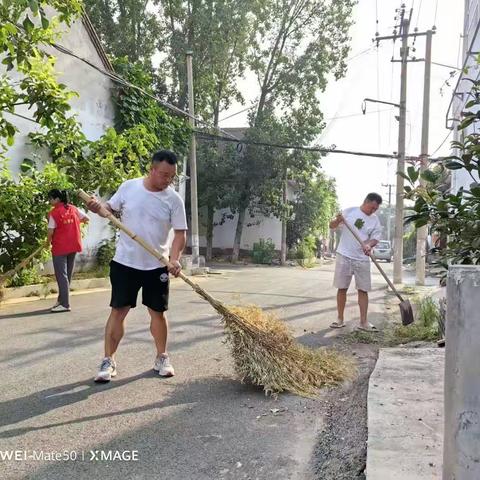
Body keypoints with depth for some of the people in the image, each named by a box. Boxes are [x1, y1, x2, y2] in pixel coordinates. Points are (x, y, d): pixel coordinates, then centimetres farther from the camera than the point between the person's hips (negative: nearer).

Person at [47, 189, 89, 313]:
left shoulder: (54, 213, -12)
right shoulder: (73, 208, 3)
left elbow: (50, 231, -15)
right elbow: (86, 219, 10)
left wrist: (48, 242, 3)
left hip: (60, 247, -6)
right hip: (73, 246, 6)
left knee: (61, 276, -2)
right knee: (67, 274, 15)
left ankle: (65, 304, -4)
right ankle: (62, 299, 25)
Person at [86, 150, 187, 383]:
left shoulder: (174, 199, -6)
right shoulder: (128, 187, -3)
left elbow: (180, 233, -6)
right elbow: (111, 209, 11)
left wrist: (174, 258, -21)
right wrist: (98, 208, -12)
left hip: (157, 266, 0)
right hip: (125, 262, 0)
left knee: (158, 311, 8)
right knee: (118, 310, 2)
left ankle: (162, 358, 24)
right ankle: (108, 360, 12)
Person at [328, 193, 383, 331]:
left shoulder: (375, 220, 4)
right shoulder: (349, 211, 0)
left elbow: (376, 238, -1)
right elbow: (332, 226, 5)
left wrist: (369, 245, -23)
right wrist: (338, 220, -18)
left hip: (362, 259, 1)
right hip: (344, 257, -1)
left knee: (363, 290, 2)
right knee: (342, 288, 4)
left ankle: (363, 322, 10)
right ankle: (340, 319, 15)